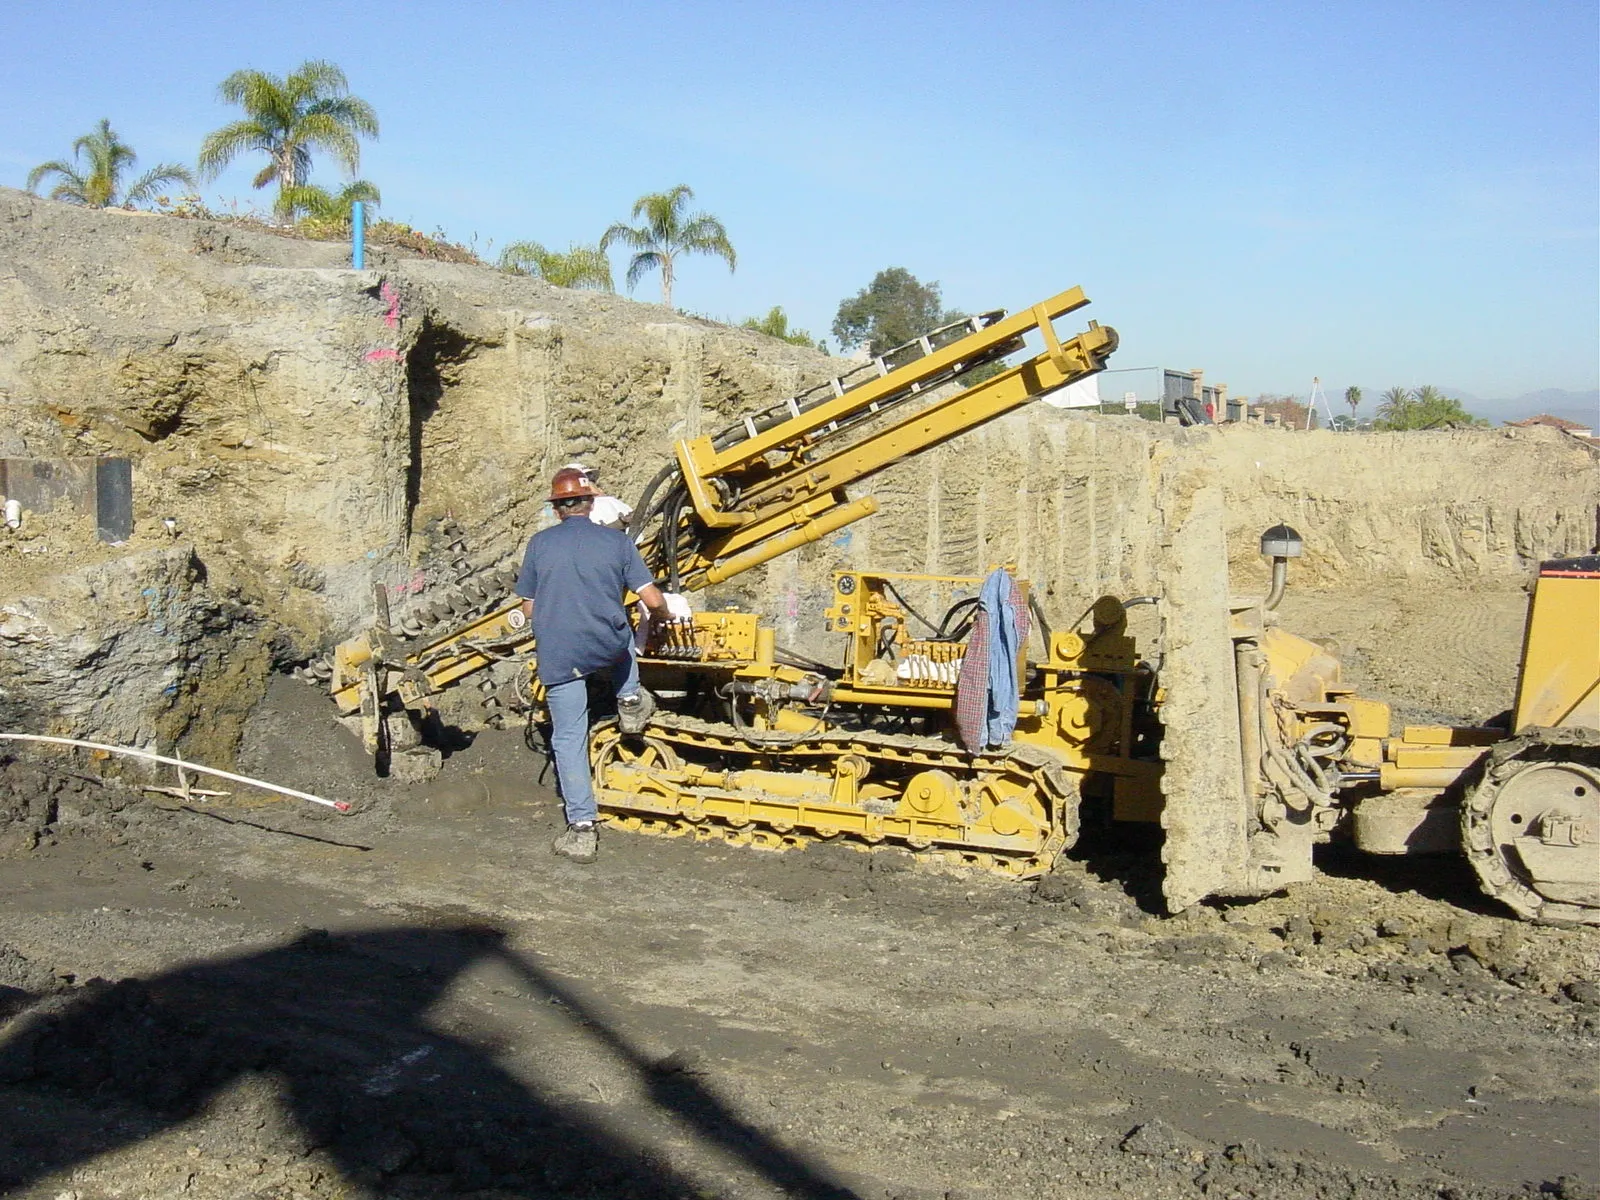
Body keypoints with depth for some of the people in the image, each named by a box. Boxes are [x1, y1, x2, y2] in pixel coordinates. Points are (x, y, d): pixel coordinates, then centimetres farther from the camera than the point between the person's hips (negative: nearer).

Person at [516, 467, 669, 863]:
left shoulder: (540, 544, 2)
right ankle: (629, 702, 33)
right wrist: (663, 614, 23)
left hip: (557, 656, -1)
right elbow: (653, 601, 0)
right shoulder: (616, 541, 2)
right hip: (608, 647, 1)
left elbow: (528, 608, 7)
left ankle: (581, 830, 3)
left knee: (569, 740, 5)